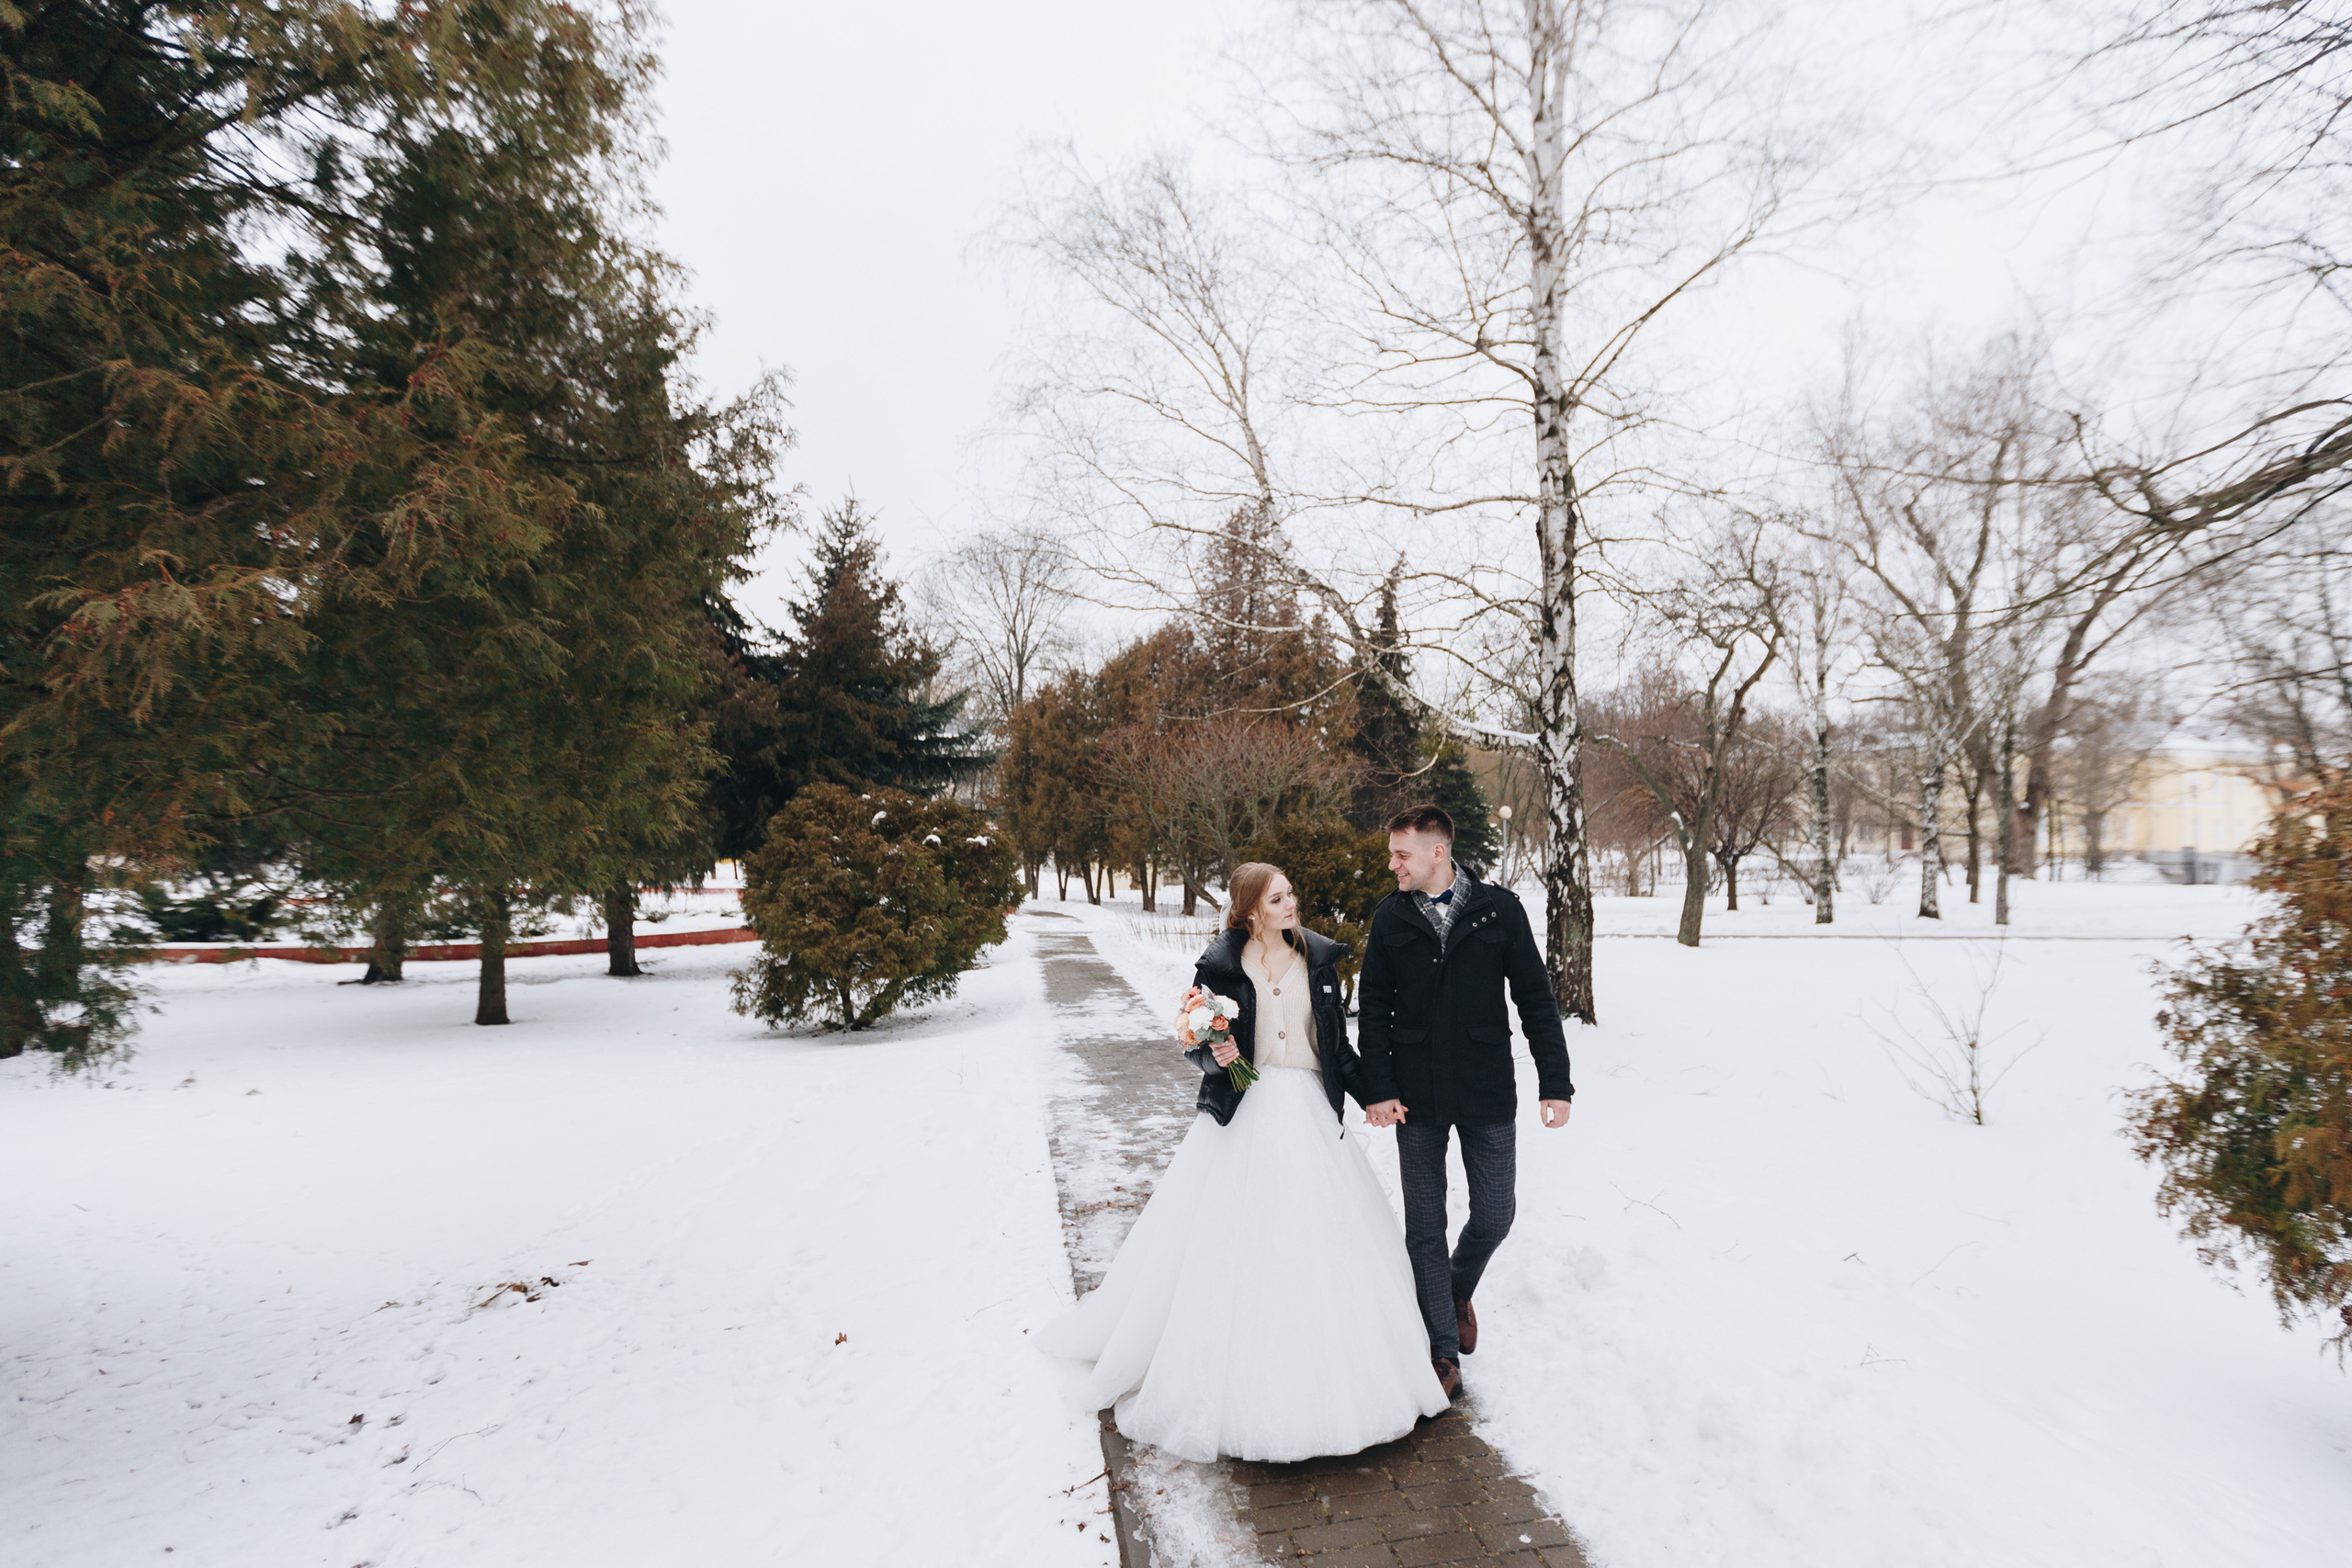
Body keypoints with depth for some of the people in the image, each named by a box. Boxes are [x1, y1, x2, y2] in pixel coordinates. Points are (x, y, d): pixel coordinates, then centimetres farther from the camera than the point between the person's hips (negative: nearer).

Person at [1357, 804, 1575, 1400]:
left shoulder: (1499, 909, -3)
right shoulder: (1390, 918, 0)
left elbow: (1535, 999, 1)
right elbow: (1373, 1009, 2)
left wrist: (1556, 1082, -3)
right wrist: (1377, 1088, -7)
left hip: (1488, 1094, 0)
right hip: (1416, 1101, 1)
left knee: (1495, 1215, 8)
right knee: (1424, 1229, 6)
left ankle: (1459, 1291, 39)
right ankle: (1444, 1350, 23)